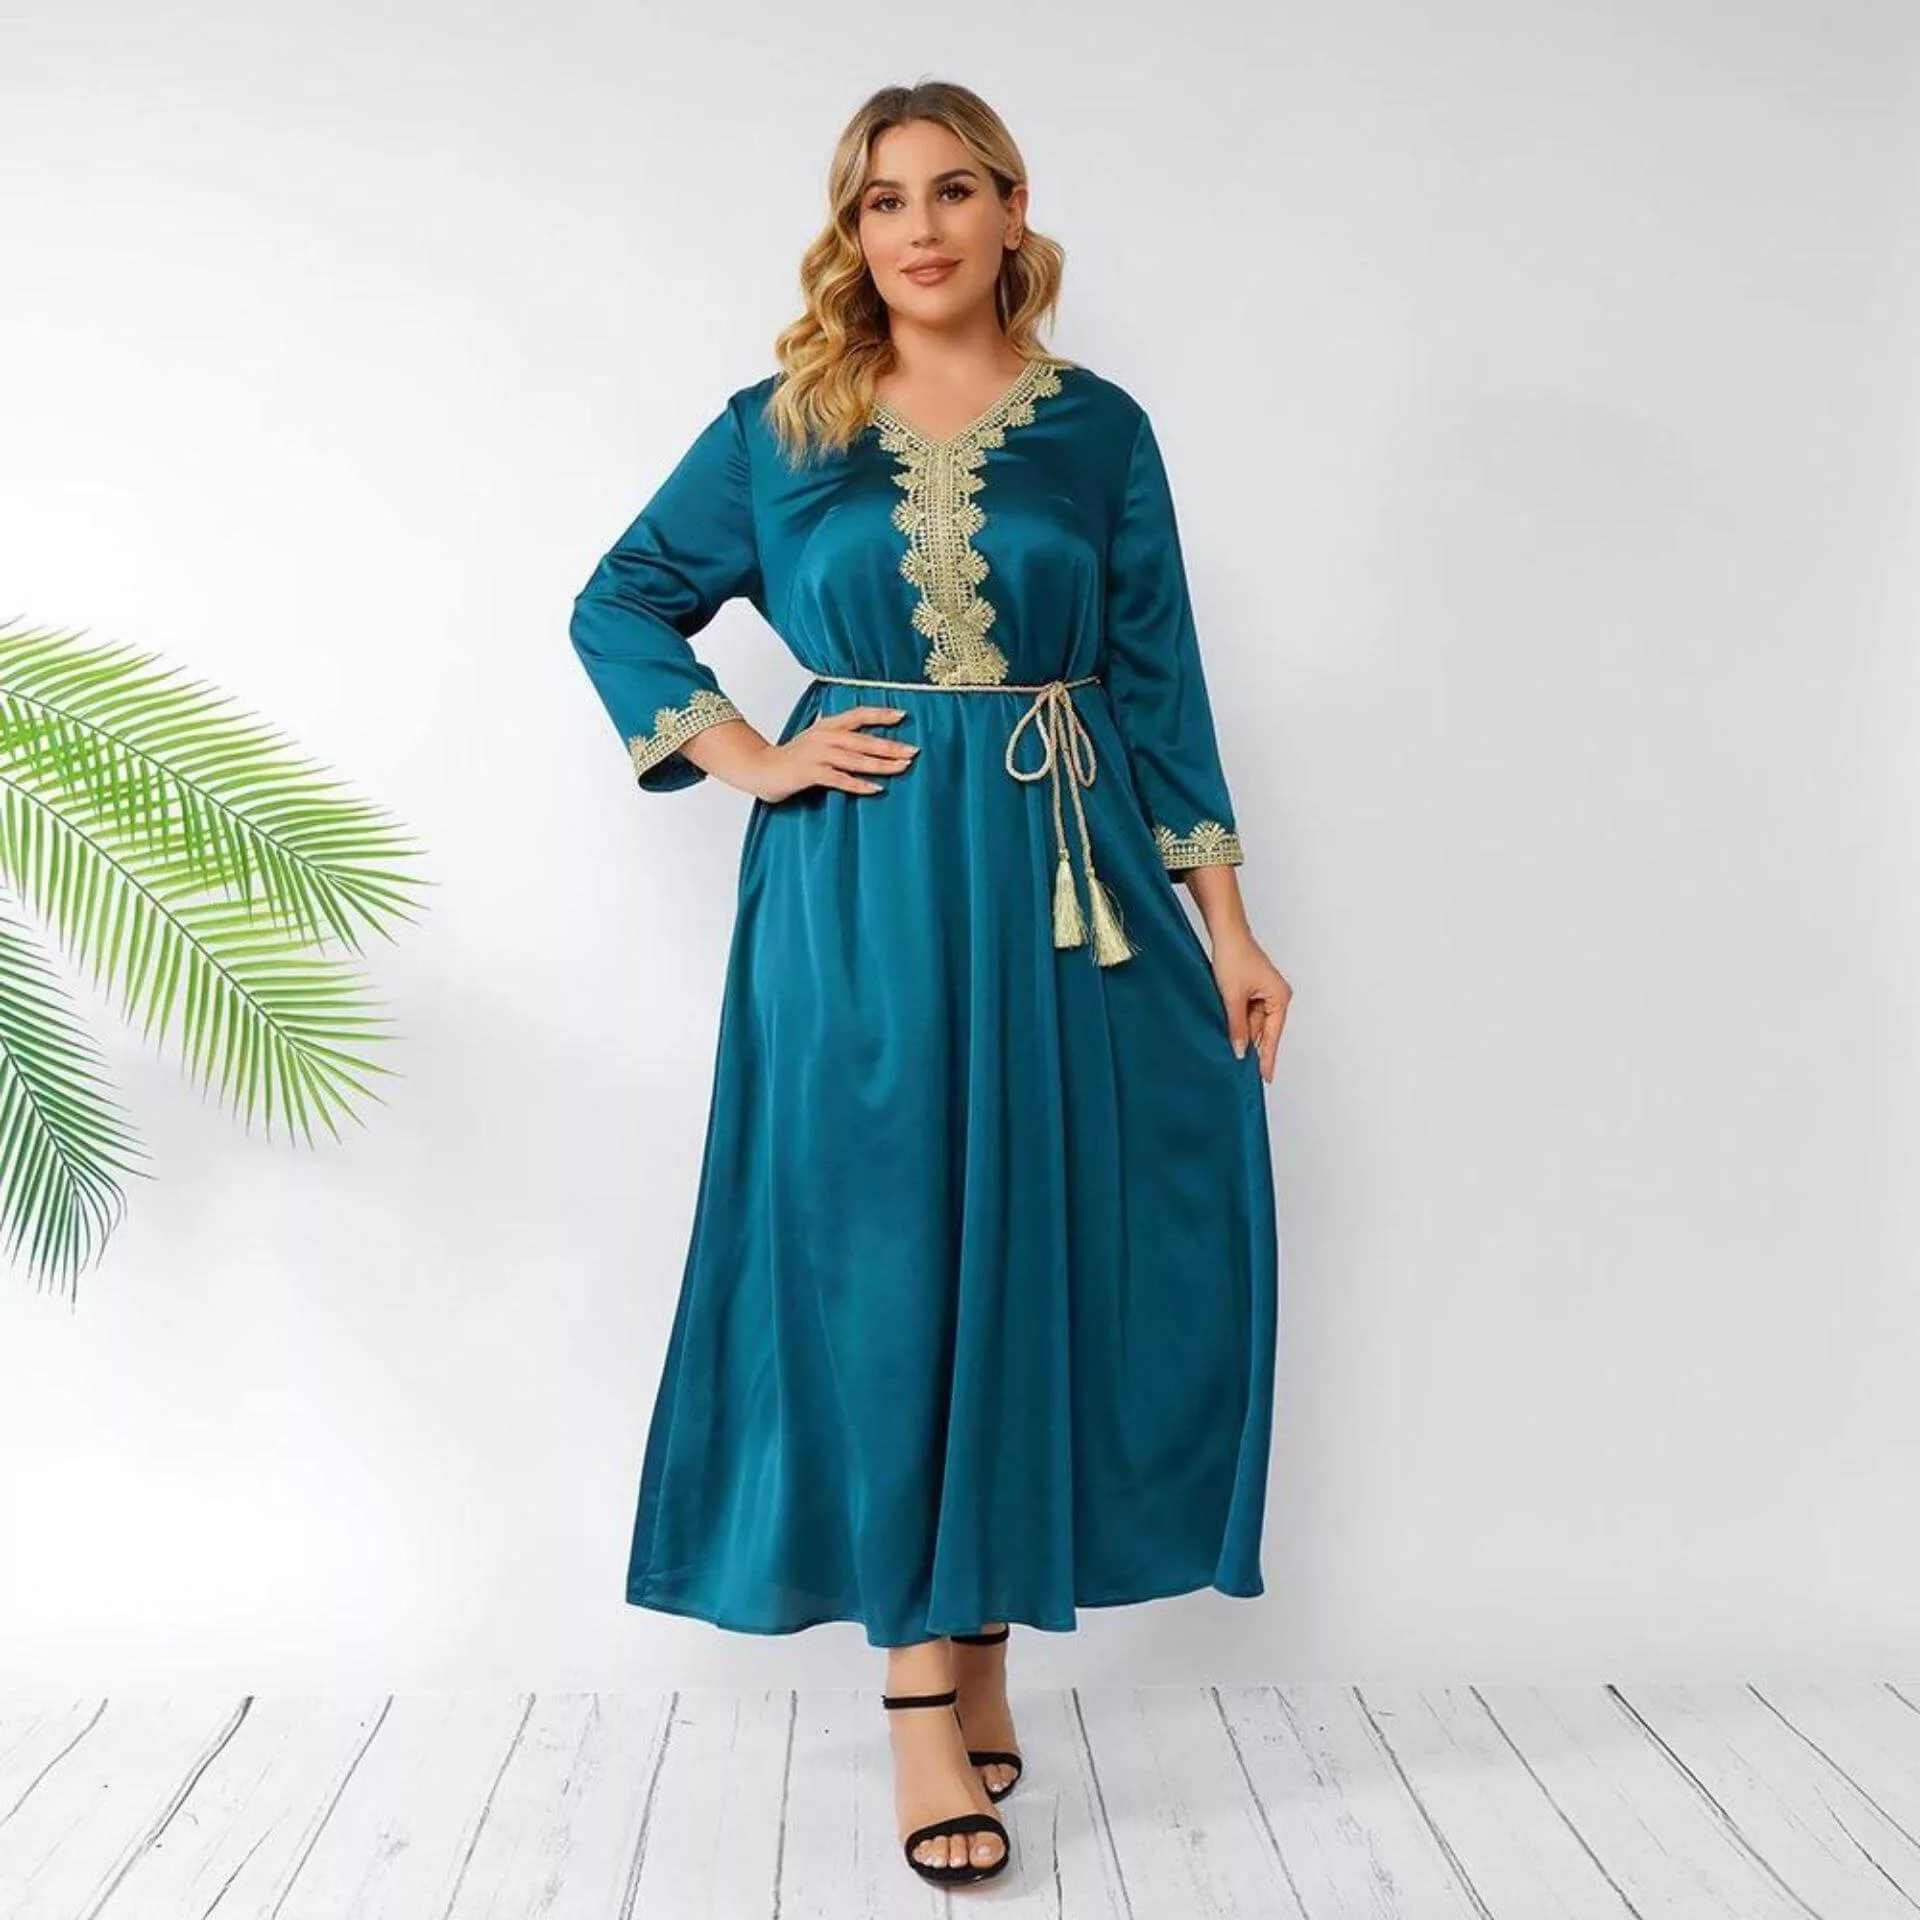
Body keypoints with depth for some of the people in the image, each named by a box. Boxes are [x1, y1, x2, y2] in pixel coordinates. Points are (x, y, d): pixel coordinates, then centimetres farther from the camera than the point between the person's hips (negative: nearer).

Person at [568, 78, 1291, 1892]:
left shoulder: (1098, 427, 7)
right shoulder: (779, 428, 6)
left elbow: (1161, 685, 6)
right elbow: (618, 606, 12)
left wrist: (1225, 922, 1)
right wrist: (756, 758, -2)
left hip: (1067, 879, 2)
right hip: (861, 882, -1)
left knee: (1041, 1249, 1)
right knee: (889, 1255, 0)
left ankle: (979, 1635, 20)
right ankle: (921, 1693, 10)